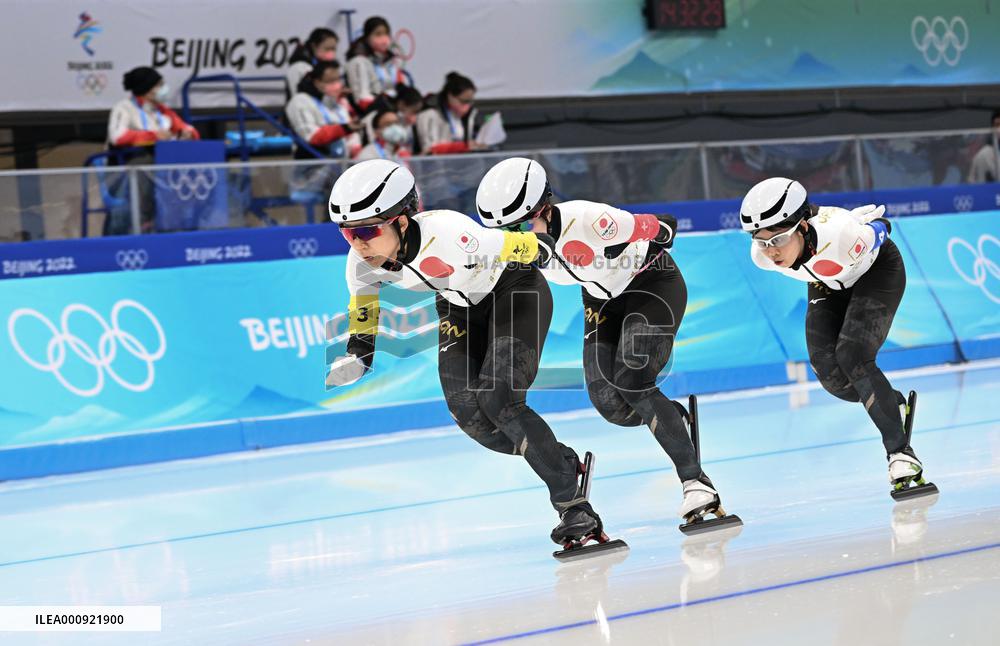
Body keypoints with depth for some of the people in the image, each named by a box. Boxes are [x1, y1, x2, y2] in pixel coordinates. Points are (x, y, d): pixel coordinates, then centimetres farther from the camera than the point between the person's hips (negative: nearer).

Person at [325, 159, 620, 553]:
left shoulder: (445, 234, -41)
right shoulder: (362, 262, -22)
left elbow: (524, 247, -27)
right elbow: (364, 300, 1)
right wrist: (358, 350, -9)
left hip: (515, 291, -6)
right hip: (460, 306, 6)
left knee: (498, 401, -24)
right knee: (469, 414, -10)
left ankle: (574, 506, -15)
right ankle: (565, 465, 12)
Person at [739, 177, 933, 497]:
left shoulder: (842, 233, -44)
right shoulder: (762, 256, -28)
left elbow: (879, 228, -20)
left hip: (876, 271, -5)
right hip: (828, 285, 5)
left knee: (852, 357, -23)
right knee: (833, 376, -9)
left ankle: (900, 452, -16)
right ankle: (894, 404, 22)